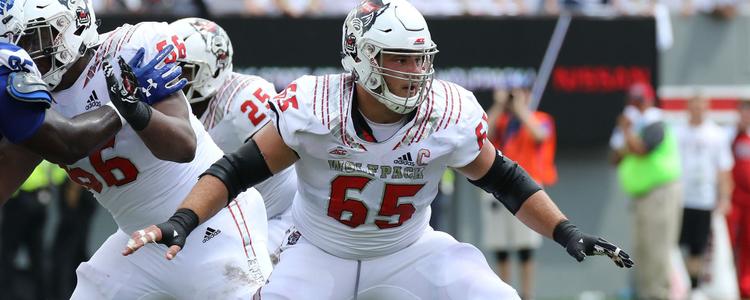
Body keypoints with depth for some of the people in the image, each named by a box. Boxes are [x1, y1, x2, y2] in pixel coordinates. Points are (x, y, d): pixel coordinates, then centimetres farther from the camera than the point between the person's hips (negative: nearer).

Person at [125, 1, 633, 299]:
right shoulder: (314, 108, -24)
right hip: (319, 253, -2)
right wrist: (180, 222, -33)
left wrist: (565, 231, -9)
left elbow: (502, 179, -3)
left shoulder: (449, 115, -19)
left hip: (409, 252, 2)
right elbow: (240, 169, -19)